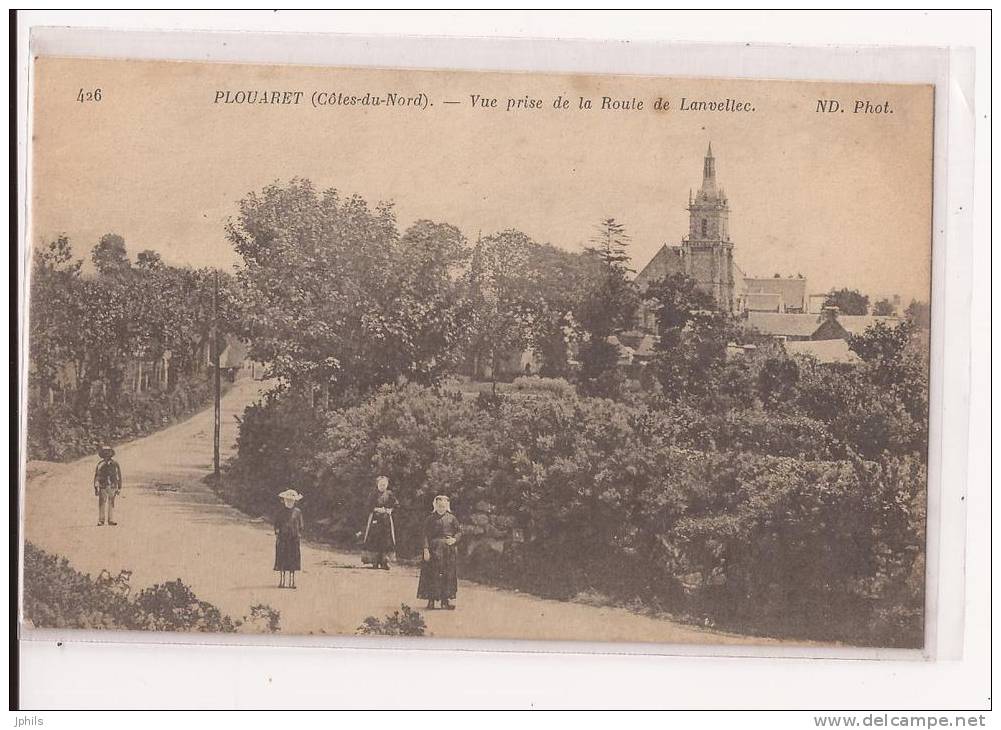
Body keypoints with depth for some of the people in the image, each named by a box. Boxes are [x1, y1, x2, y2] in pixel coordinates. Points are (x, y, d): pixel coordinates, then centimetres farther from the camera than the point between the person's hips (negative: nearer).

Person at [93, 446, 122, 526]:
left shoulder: (115, 464, 5)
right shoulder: (100, 464, 5)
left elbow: (119, 476, 9)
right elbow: (96, 476, 8)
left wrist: (119, 487, 6)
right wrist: (95, 487, 3)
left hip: (112, 486, 0)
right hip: (103, 486, 0)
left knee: (111, 504, 2)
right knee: (101, 504, -4)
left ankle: (111, 520, 5)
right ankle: (101, 520, 0)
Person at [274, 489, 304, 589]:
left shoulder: (297, 512, 5)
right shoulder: (281, 512, 6)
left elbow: (300, 526, 8)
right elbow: (276, 524, 8)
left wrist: (299, 534, 1)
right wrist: (277, 535, 0)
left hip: (293, 539, 0)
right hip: (282, 538, 0)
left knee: (293, 559, 0)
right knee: (282, 559, 1)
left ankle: (291, 580, 6)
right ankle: (282, 580, 7)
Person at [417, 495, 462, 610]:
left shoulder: (451, 518, 9)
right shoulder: (430, 519, 5)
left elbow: (459, 532, 11)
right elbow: (426, 535, 1)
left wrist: (454, 539, -9)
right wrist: (426, 549, -9)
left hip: (448, 549, 2)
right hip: (434, 548, -1)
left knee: (448, 574, 0)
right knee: (432, 574, -4)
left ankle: (446, 599, 5)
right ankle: (431, 600, 0)